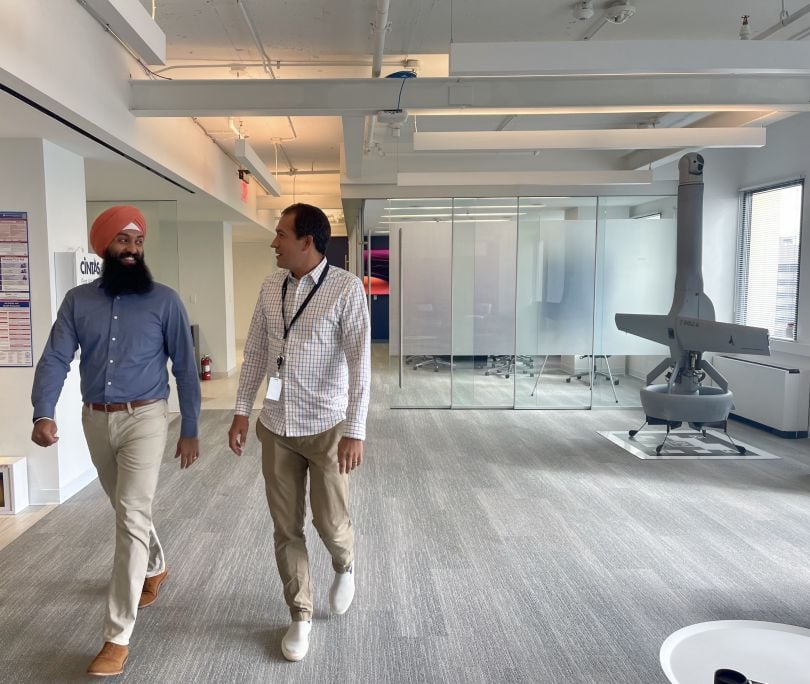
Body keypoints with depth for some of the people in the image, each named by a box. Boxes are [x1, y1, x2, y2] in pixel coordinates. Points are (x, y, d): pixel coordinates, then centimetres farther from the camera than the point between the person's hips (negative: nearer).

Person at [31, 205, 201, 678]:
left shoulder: (164, 301, -6)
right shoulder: (78, 301, 3)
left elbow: (185, 368, -4)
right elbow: (56, 359, -4)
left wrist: (190, 430, -5)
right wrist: (44, 414, -21)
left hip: (145, 419, -4)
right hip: (95, 421, 4)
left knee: (132, 518, -9)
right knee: (129, 511, 20)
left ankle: (118, 636, 1)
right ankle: (156, 568, 48)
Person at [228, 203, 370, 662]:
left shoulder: (346, 288, -13)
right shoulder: (271, 286, 3)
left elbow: (359, 362, -16)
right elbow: (255, 352, 9)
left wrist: (355, 431, -20)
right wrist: (242, 411, 7)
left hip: (326, 426, -4)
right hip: (276, 426, 5)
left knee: (331, 522, 7)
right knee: (286, 528, 10)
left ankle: (345, 566, 43)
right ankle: (301, 615, 29)